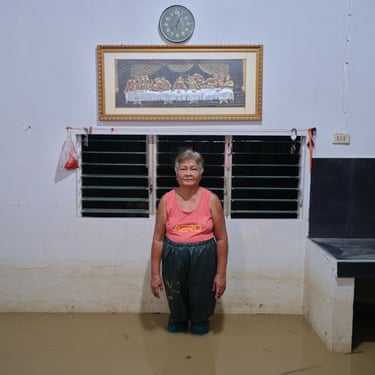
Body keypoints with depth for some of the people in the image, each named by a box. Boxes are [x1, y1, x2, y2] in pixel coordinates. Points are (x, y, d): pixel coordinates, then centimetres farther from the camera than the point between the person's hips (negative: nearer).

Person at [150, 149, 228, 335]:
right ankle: (177, 321, 51)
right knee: (176, 299, 19)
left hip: (203, 257, -1)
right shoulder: (166, 200, -5)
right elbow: (158, 239, -2)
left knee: (201, 298, 16)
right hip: (174, 257, 1)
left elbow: (221, 239, -3)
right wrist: (155, 273, -2)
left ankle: (200, 323, 48)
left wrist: (221, 273, -5)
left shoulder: (211, 199, -7)